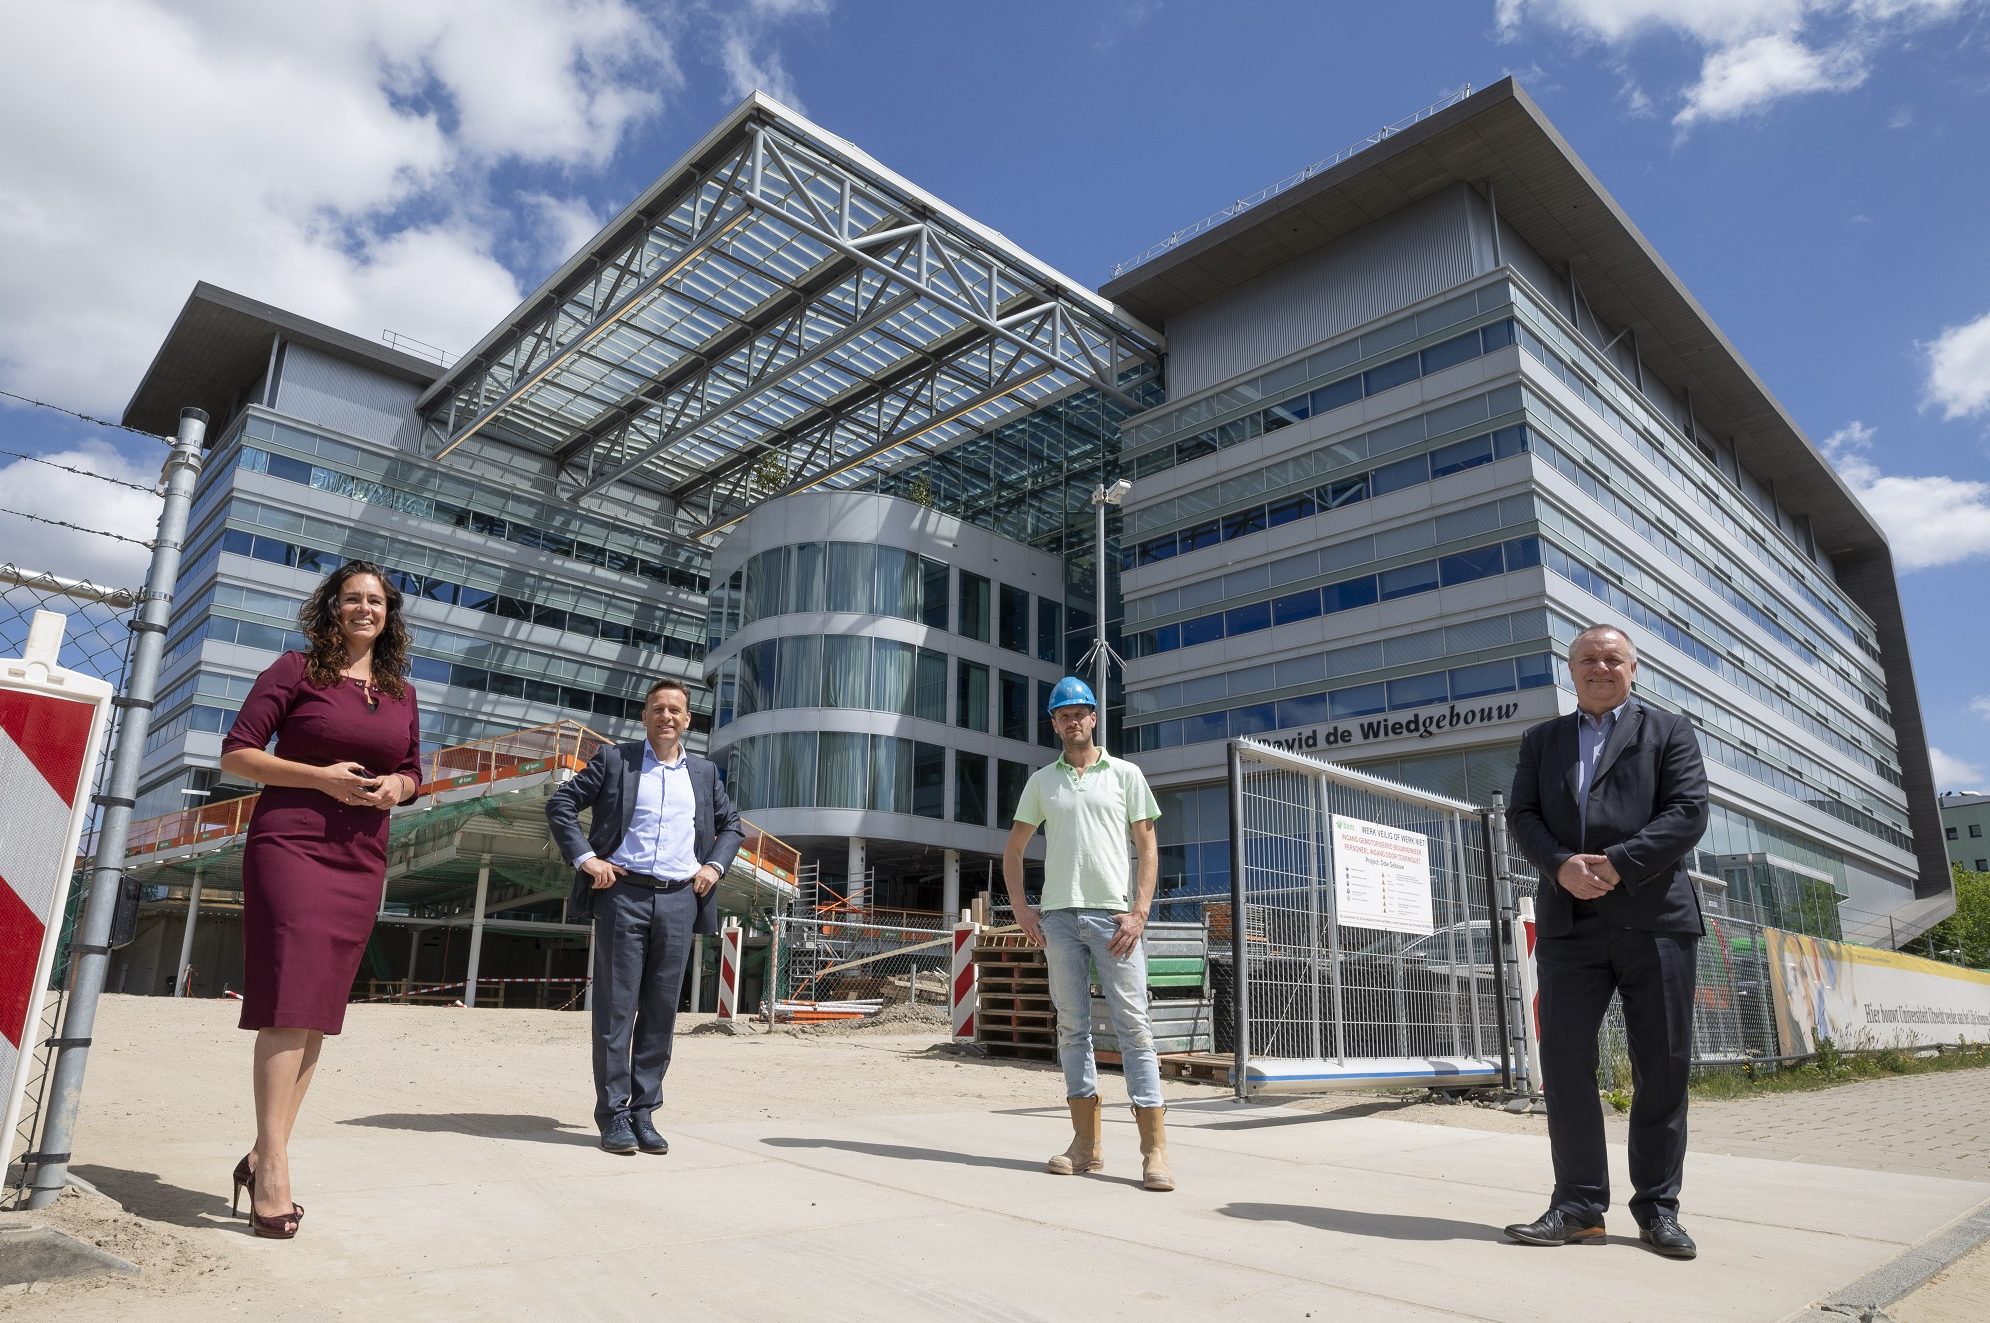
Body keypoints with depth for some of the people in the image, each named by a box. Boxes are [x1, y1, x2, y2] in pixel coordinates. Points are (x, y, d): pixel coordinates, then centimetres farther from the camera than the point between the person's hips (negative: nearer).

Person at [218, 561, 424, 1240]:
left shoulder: (401, 692, 14)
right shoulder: (296, 670, 1)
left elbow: (412, 773, 22)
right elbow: (236, 753, -2)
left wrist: (396, 787, -2)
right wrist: (320, 777, -15)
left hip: (361, 859, 5)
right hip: (290, 844, -5)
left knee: (319, 1009, 5)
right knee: (291, 995, -13)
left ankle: (262, 1156, 14)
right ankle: (272, 1167, -10)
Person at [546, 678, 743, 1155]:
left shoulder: (703, 772, 14)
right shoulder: (615, 759, 5)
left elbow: (732, 824, 24)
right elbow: (561, 803, 5)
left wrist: (715, 865, 8)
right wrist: (584, 857, -5)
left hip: (679, 900, 3)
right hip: (623, 893, -3)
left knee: (661, 1010, 5)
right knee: (616, 1006, -1)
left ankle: (643, 1112, 13)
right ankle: (613, 1114, 7)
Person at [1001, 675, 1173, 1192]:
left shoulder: (1125, 774, 6)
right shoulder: (1041, 781, 14)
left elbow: (1147, 847, 3)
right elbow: (1013, 849, 18)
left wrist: (1139, 913, -8)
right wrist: (1021, 909, 5)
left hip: (1114, 916, -3)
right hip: (1058, 917, 3)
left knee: (1133, 1026, -6)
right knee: (1072, 1027, 7)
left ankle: (1154, 1150, -4)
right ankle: (1086, 1144, 15)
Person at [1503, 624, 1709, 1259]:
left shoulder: (1669, 731, 10)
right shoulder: (1542, 740, 18)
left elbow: (1688, 812, -4)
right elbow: (1522, 815, 8)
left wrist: (1617, 864, -15)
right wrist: (1561, 865, -11)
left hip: (1654, 917, -2)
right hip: (1568, 921, 2)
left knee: (1663, 1066, 4)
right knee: (1564, 1061, -1)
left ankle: (1657, 1206, 16)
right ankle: (1579, 1205, 7)